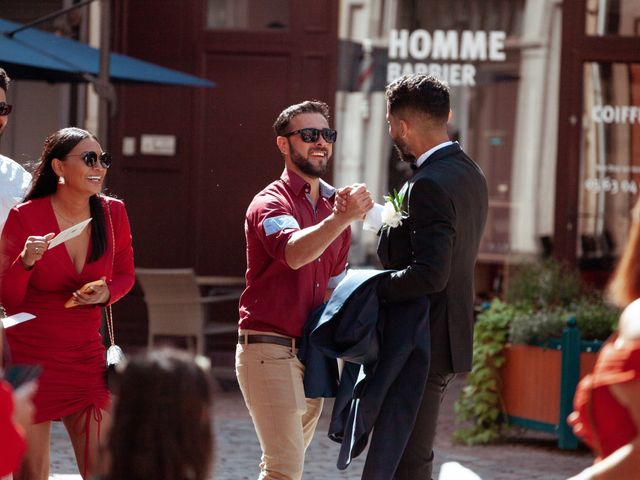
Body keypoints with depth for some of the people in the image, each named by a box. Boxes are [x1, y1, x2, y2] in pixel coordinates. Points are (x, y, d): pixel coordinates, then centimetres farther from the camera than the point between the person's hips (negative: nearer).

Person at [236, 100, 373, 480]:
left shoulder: (334, 206, 15)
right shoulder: (271, 204, -9)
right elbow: (294, 253, -31)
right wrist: (341, 219, -46)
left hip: (310, 354, 8)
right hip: (270, 349, -8)